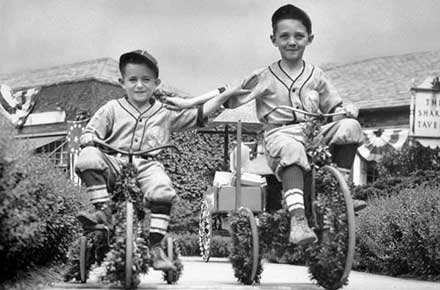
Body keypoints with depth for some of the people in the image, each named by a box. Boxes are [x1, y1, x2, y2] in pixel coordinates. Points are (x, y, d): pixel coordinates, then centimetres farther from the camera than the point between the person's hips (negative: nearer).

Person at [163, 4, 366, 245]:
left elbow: (334, 108, 17)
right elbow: (227, 96, 6)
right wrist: (187, 103, 0)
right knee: (292, 149, -40)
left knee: (349, 126, -23)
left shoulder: (316, 75, 14)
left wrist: (347, 109, -7)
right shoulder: (264, 78, 6)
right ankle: (298, 220, -55)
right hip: (279, 134, -3)